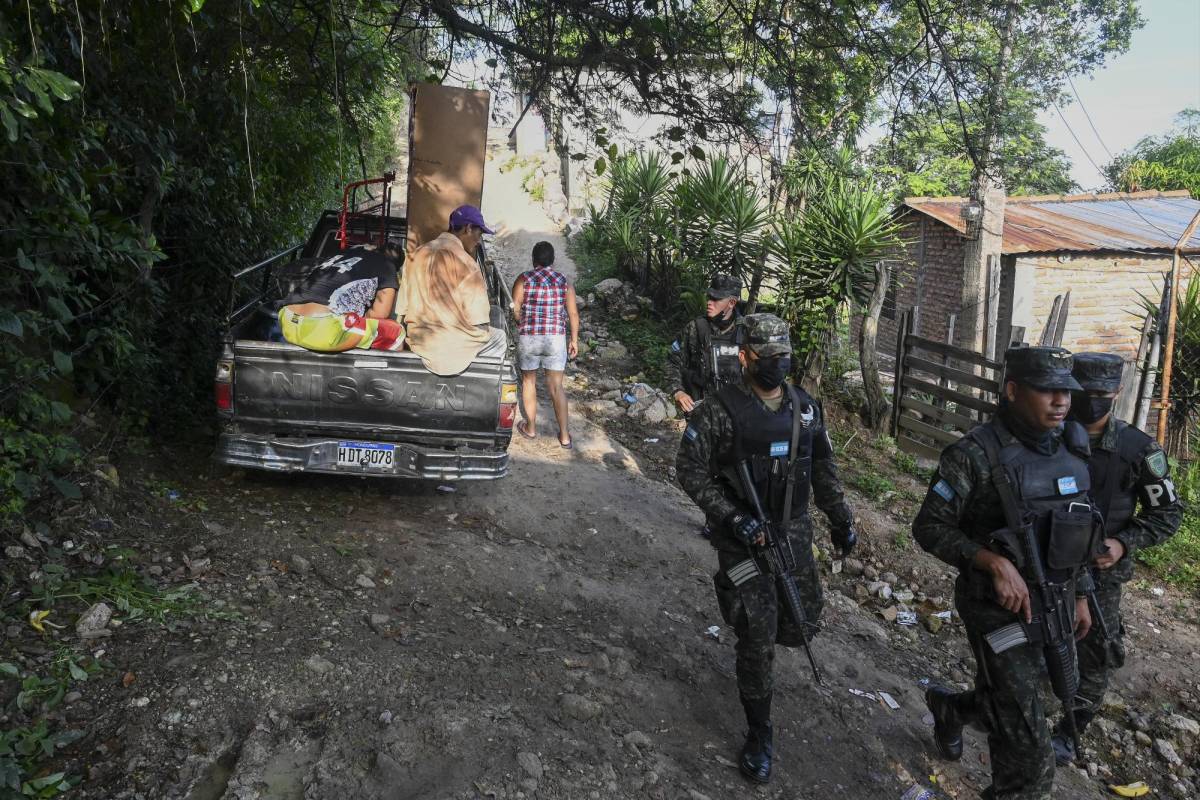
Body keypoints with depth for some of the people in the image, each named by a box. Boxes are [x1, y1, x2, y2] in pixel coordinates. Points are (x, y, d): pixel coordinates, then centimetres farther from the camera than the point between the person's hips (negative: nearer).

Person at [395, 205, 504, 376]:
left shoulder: (416, 255, 3)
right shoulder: (466, 264, -17)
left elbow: (402, 310, 7)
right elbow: (479, 322, -16)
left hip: (418, 344, 7)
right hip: (454, 351, -7)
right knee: (499, 335, 21)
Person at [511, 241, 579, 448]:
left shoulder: (524, 279, -4)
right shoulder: (564, 281, 2)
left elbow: (515, 310, -5)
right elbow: (573, 313, 2)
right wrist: (574, 339, 12)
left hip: (528, 338, -1)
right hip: (556, 339, 1)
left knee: (528, 381, 18)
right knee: (556, 386, 8)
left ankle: (531, 428, 28)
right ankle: (564, 436, 10)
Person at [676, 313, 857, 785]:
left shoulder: (806, 409, 3)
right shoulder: (721, 412, -15)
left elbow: (823, 470, 13)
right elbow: (689, 469, -12)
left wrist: (841, 519, 13)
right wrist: (731, 516, -19)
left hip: (793, 533, 5)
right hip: (742, 538, -5)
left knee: (801, 625, 12)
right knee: (759, 639, -3)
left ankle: (749, 629, 47)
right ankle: (760, 735, 18)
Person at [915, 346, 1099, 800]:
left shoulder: (1073, 448, 2)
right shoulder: (975, 455, -20)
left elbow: (1073, 528, 14)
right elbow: (929, 528, -16)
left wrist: (1079, 595, 17)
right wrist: (996, 562, -28)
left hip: (1052, 609, 7)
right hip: (1000, 612, -7)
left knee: (1004, 706, 27)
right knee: (1028, 762, -4)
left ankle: (948, 709, 57)